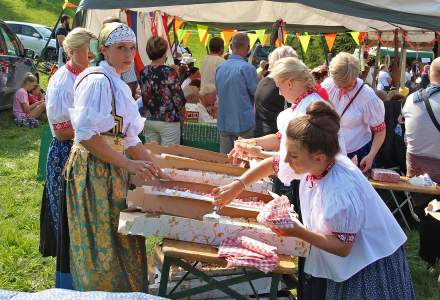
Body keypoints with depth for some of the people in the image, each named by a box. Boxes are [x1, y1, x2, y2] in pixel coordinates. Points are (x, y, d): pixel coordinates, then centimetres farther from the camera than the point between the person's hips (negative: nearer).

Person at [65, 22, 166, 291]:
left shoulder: (119, 85, 15)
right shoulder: (98, 80, -13)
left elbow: (129, 139, 17)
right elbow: (85, 135, -21)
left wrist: (155, 169, 11)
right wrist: (128, 164, -21)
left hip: (113, 170, 9)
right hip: (94, 170, -9)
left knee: (122, 241, 14)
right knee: (104, 242, -1)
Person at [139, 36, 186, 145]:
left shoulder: (144, 72, 1)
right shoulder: (169, 73, -15)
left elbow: (146, 96, 11)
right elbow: (179, 99, -10)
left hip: (148, 120, 6)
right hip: (168, 121, -6)